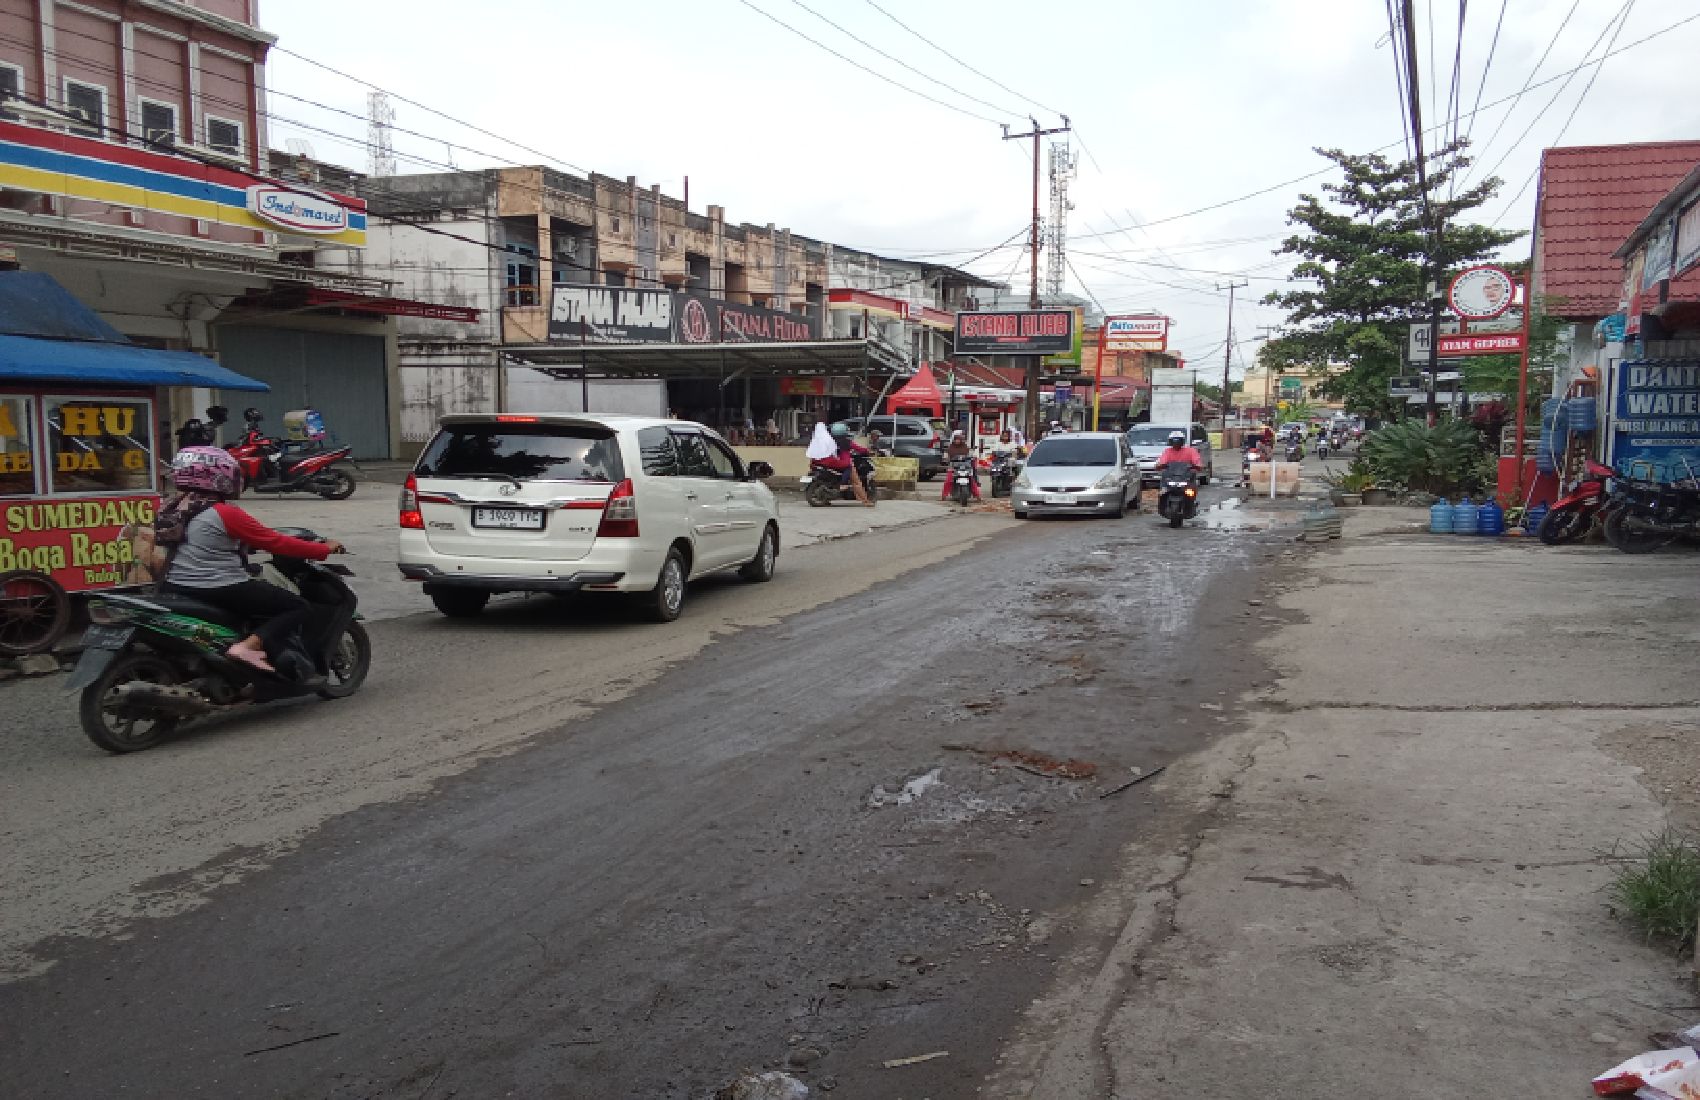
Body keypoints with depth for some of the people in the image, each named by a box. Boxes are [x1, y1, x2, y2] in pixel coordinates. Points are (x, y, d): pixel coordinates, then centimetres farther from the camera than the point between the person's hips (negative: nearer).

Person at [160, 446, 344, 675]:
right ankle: (248, 647, -20)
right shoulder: (226, 513, -16)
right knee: (298, 607, -3)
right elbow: (276, 542, -13)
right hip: (223, 592, -8)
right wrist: (325, 549, -5)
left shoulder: (170, 511, 7)